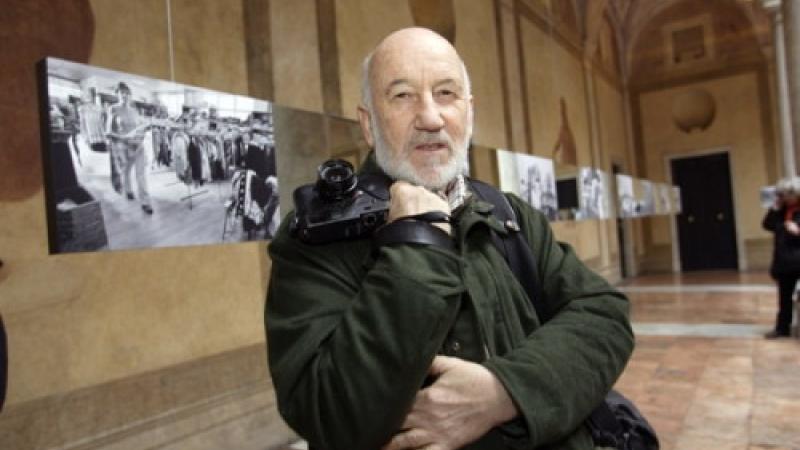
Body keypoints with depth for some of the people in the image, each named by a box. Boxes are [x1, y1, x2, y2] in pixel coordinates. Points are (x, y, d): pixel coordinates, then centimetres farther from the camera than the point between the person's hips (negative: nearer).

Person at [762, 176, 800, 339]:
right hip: (784, 261, 5)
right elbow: (767, 225, 4)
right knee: (784, 297, 12)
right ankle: (782, 327, 21)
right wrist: (775, 208, -3)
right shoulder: (781, 211, 9)